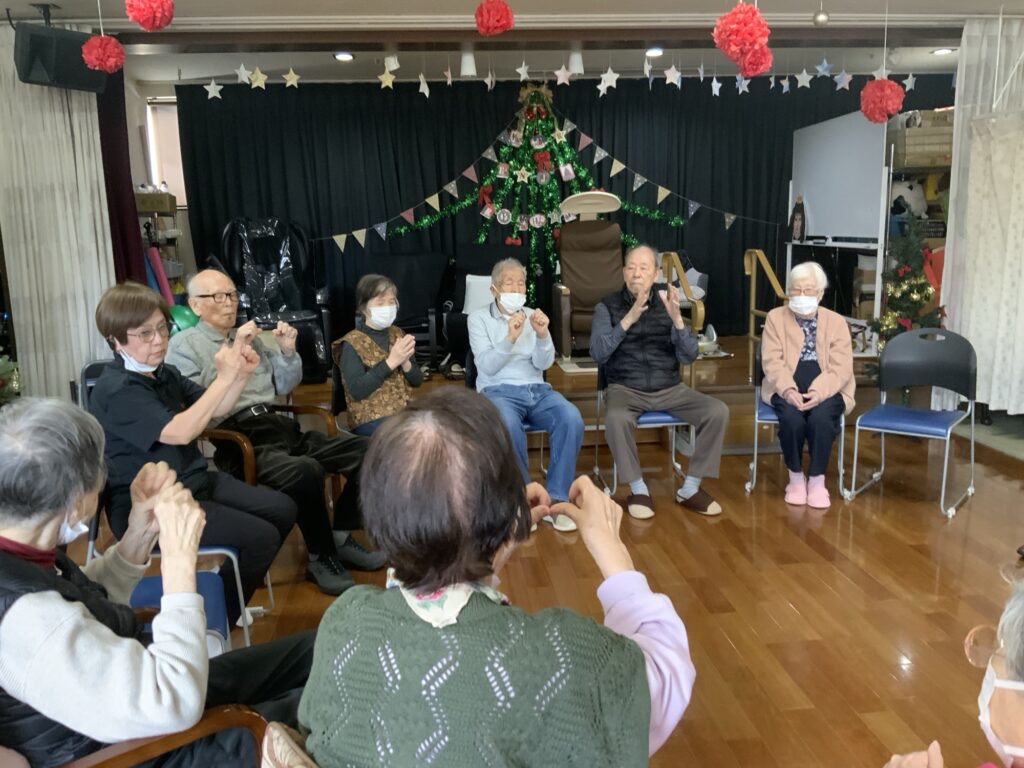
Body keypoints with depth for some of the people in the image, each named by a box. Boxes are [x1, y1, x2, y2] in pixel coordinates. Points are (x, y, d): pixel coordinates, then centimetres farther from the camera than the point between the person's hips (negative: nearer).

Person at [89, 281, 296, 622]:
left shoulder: (164, 373, 8)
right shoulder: (116, 390, -19)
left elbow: (215, 411, 12)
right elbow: (180, 432, -30)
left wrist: (242, 375, -7)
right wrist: (224, 377, -29)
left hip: (193, 483, 9)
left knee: (283, 509, 4)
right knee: (261, 537, -17)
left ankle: (225, 594, 20)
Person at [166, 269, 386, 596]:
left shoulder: (249, 335, 21)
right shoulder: (183, 345, 4)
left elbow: (284, 386, 24)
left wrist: (288, 352, 5)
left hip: (277, 425, 7)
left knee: (363, 450, -10)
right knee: (305, 471, -35)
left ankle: (340, 537, 5)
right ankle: (321, 558, -12)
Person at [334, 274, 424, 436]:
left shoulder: (398, 334, 10)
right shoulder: (352, 343, -5)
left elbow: (417, 381, 9)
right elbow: (357, 390, -17)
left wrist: (405, 362, -12)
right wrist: (391, 362, -22)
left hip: (405, 410, 6)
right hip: (370, 419, -6)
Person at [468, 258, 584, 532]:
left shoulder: (533, 316, 15)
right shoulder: (478, 318, 5)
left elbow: (544, 363, 3)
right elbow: (487, 366, -7)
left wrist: (542, 336, -16)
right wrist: (510, 338, -21)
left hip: (537, 390, 4)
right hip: (498, 391, -3)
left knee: (572, 418, -28)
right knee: (509, 425, -38)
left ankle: (556, 499, -17)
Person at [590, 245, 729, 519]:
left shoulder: (666, 303, 7)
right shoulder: (608, 306, 0)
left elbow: (688, 356, -1)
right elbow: (598, 354, -14)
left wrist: (677, 319, -18)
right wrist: (629, 319, -24)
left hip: (670, 388, 3)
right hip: (626, 389, -3)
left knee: (718, 411, -18)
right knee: (616, 418, -36)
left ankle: (690, 488, -3)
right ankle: (638, 489, -13)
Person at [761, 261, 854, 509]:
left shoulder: (836, 322, 6)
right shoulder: (776, 317, 7)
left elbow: (841, 368, -4)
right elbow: (772, 361, -4)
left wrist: (818, 392, -23)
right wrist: (788, 389, -22)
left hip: (825, 388, 0)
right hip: (787, 387, 0)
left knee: (821, 417, -31)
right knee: (791, 417, -31)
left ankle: (817, 480, -11)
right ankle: (796, 477, -8)